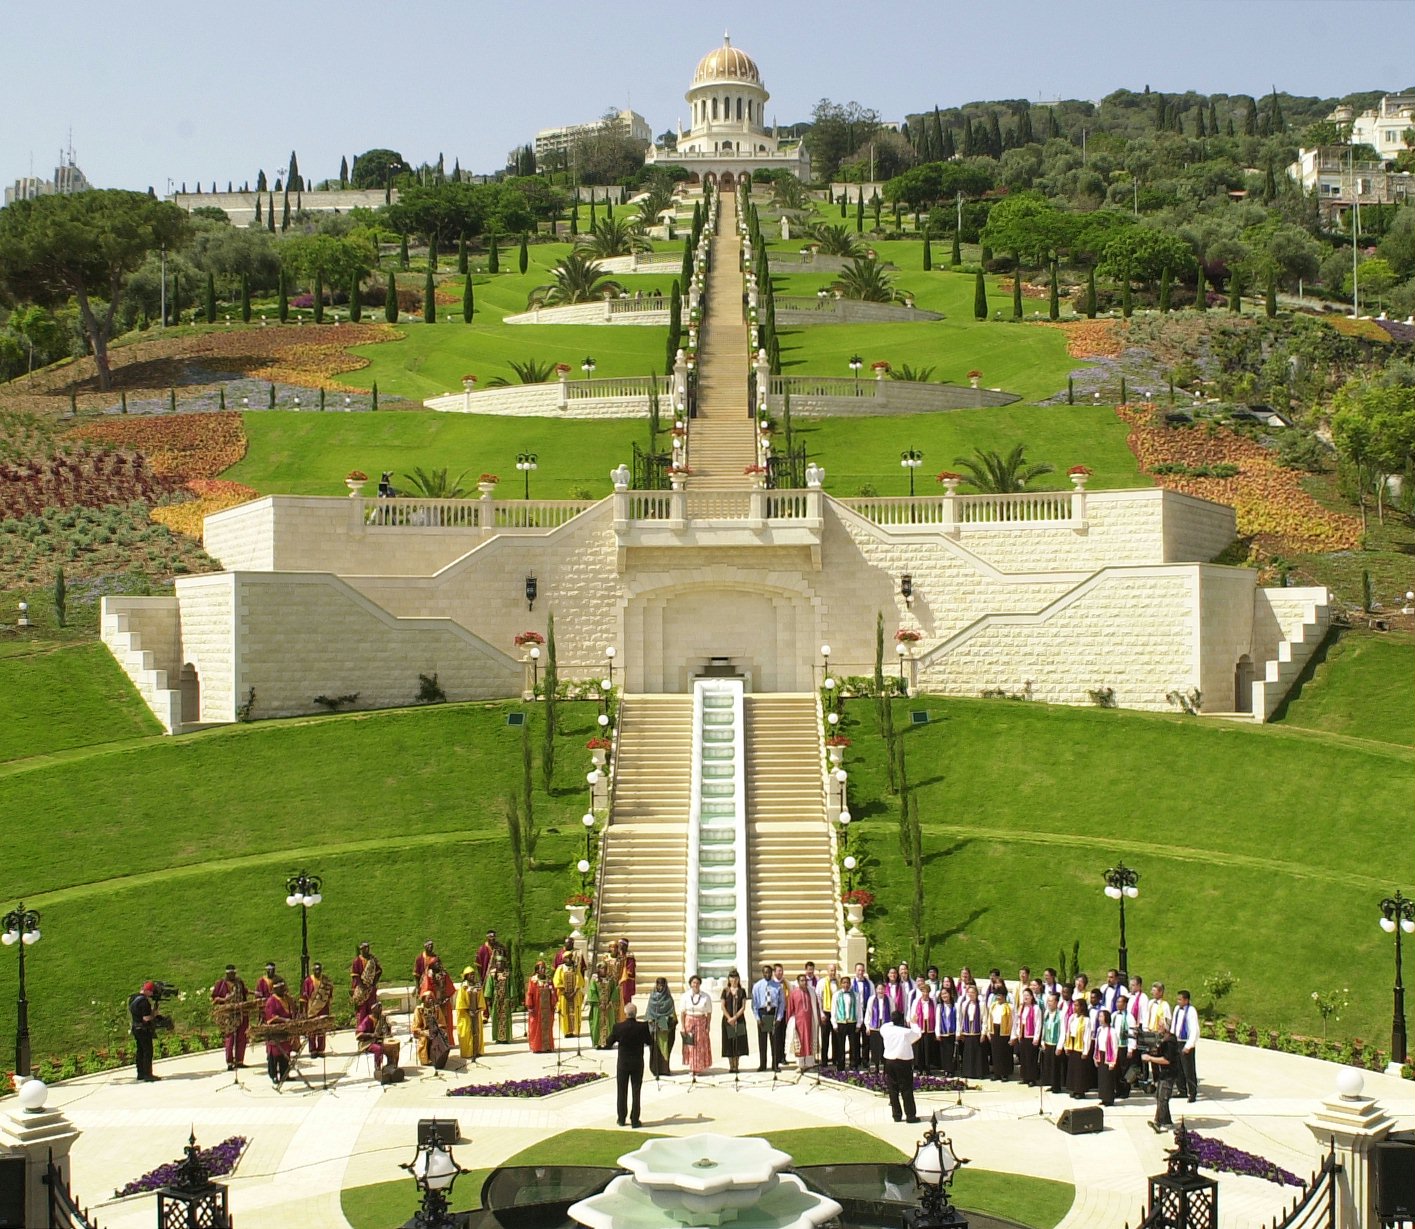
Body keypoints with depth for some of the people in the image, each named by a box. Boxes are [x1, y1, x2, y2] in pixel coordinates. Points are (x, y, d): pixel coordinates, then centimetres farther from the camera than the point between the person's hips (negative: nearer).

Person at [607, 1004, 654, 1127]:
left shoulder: (618, 1027, -13)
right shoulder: (643, 1027, -14)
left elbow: (609, 1043, -4)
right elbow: (650, 1043, -3)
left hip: (623, 1063, 0)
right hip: (638, 1063, 0)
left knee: (622, 1092, 13)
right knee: (636, 1092, 6)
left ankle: (622, 1119, 18)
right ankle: (635, 1120, 6)